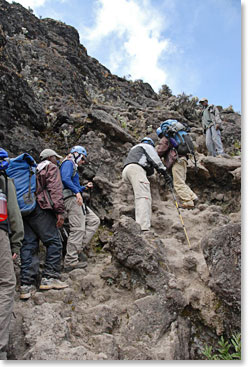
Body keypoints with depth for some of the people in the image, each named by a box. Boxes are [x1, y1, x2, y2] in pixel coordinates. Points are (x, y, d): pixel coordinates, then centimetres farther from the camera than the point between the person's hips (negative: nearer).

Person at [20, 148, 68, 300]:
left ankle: (27, 285, 1)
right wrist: (60, 211, -13)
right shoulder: (51, 168, 7)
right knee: (54, 242, 0)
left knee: (29, 245, 4)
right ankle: (50, 278, -3)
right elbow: (55, 189, -8)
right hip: (40, 209, -7)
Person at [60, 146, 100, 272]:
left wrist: (84, 187, 21)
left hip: (76, 199, 10)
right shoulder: (68, 163, 0)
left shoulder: (73, 166, 29)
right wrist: (77, 192, -25)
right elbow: (65, 179, -19)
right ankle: (70, 261, -11)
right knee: (78, 229, -13)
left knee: (94, 221, 9)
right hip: (71, 198, -10)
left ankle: (78, 247, 2)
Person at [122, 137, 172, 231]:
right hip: (135, 168, -9)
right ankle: (144, 228, -40)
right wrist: (166, 174, 11)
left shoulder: (134, 148, 43)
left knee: (140, 198, 1)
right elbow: (156, 161, 9)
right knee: (144, 197, -23)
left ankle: (139, 226, -15)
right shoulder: (148, 146, 21)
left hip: (125, 170, 9)